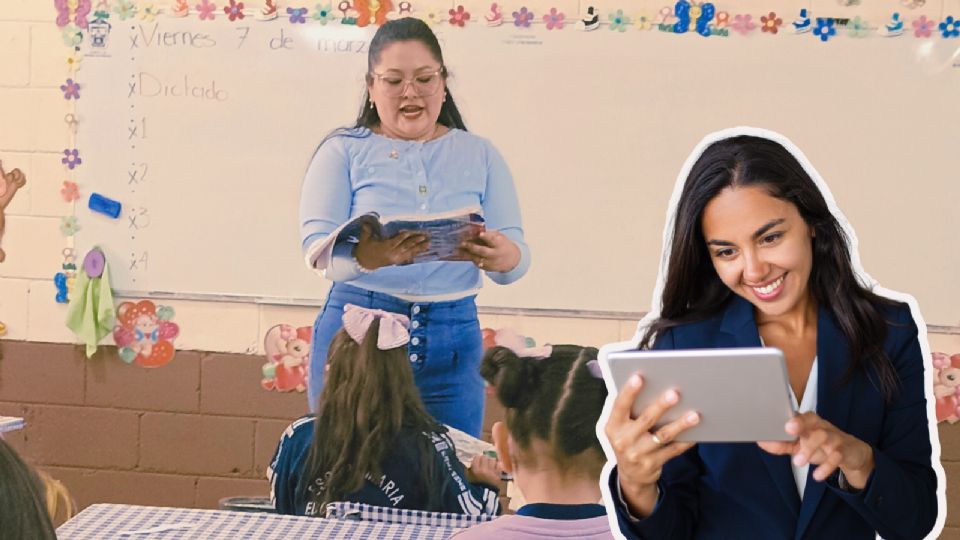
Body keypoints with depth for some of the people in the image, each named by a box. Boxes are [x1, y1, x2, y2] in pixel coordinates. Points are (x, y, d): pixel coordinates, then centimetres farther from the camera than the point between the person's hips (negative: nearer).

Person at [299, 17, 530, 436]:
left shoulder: (480, 155, 10)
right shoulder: (344, 151, 4)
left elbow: (518, 253, 2)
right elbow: (317, 247, -9)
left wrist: (504, 257, -24)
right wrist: (369, 256, -32)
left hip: (452, 342, 2)